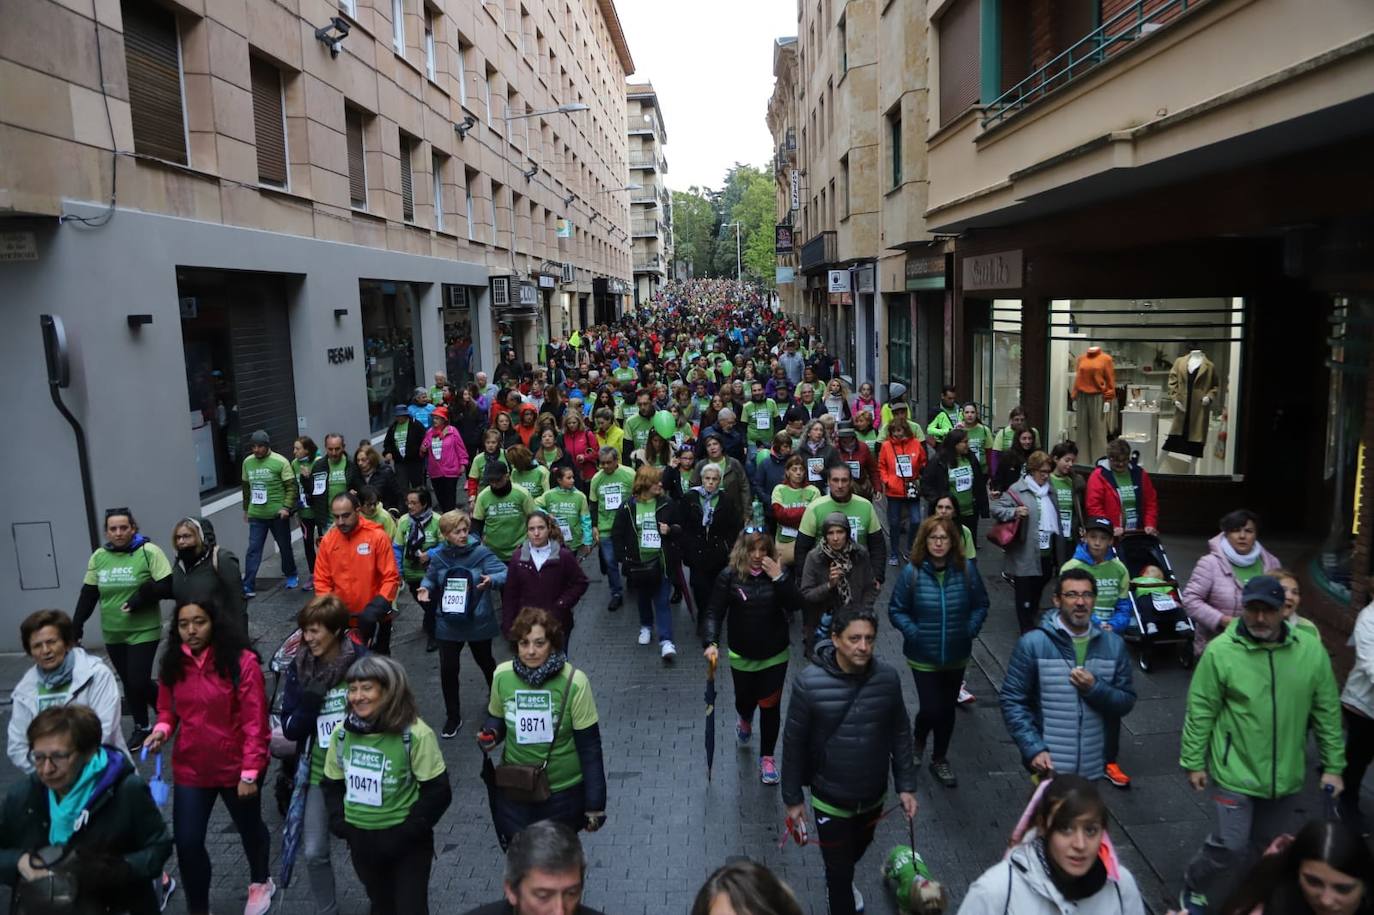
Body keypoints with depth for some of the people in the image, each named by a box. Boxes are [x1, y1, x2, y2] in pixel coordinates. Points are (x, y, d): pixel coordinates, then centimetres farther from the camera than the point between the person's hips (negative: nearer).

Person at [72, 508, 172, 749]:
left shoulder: (149, 552, -11)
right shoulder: (99, 557, 4)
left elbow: (167, 586, -13)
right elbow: (88, 595, 9)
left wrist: (139, 600, -23)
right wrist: (76, 627, 5)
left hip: (144, 631, -5)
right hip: (112, 634, 5)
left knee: (139, 682, -9)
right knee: (128, 683, 12)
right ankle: (141, 727, 27)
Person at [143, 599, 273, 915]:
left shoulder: (241, 661, -21)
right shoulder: (172, 663, -5)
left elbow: (255, 721, -19)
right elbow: (168, 709, 7)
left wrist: (250, 772, -20)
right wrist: (162, 729, -15)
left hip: (236, 767, -3)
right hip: (190, 768, 3)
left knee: (248, 828, 20)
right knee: (187, 842, 2)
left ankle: (260, 883, 49)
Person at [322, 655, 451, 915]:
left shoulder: (415, 734, -20)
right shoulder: (342, 733, -4)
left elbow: (437, 792, -16)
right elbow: (331, 784, 10)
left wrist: (408, 832, -19)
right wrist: (338, 822, -3)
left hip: (405, 841, -5)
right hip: (360, 839, 5)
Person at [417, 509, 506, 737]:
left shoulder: (481, 552, -15)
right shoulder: (438, 556, -5)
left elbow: (503, 573, -20)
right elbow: (430, 578, 11)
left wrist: (491, 580, -42)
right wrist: (426, 589, -11)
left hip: (478, 621, -1)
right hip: (448, 622, 2)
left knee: (485, 662, 20)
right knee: (448, 669, 0)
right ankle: (453, 717, 19)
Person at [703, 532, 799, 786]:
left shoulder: (780, 573, -9)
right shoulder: (729, 576, -11)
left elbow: (795, 604, -19)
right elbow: (714, 612, -12)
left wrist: (778, 577, -28)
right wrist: (711, 643, -25)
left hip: (775, 655, 0)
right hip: (742, 655, 0)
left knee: (770, 706, 3)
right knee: (745, 700, 17)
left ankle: (767, 757, 23)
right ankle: (745, 720, 56)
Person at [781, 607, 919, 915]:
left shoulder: (887, 678, -15)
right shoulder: (809, 683, -25)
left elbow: (901, 733, -1)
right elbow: (793, 743, -13)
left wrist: (906, 785, 1)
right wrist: (792, 798, -7)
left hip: (873, 794, 4)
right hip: (830, 798, -4)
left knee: (858, 849, 30)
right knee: (838, 867, 10)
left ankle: (841, 881, 62)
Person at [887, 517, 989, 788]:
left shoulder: (966, 569, -10)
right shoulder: (912, 572, -15)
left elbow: (981, 604, 5)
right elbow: (896, 610, -5)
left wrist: (971, 629, -7)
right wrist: (913, 633, -15)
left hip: (957, 656, 3)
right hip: (924, 658, -2)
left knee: (947, 709, 15)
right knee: (931, 709, -3)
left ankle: (940, 759, 37)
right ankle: (918, 738, 34)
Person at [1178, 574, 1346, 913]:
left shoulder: (1311, 651, -7)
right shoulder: (1220, 651, -16)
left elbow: (1328, 713, 2)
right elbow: (1200, 711, -10)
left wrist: (1333, 765, 4)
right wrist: (1193, 762, -6)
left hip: (1287, 776, 4)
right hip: (1236, 773, -4)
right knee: (1231, 846, -2)